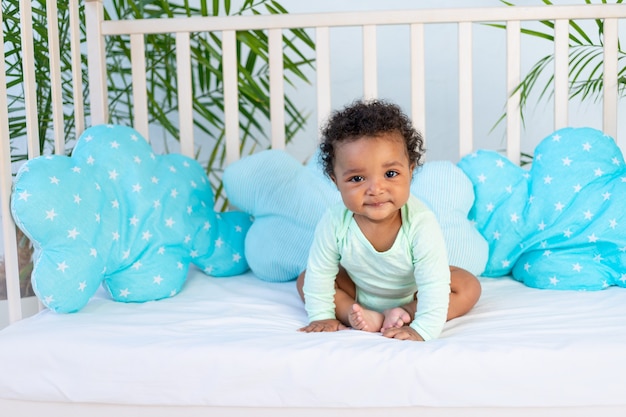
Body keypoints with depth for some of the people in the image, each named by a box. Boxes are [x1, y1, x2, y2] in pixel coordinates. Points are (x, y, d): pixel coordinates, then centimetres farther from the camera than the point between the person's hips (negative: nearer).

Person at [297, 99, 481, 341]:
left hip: (412, 292, -2)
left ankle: (403, 313, -24)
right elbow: (320, 273, -17)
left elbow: (434, 286, -36)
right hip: (358, 291, 2)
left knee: (468, 287, -19)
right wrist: (322, 317, -18)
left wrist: (423, 330, -43)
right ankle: (367, 318, -24)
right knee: (305, 279, -12)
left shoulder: (421, 224, -37)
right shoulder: (334, 224, -31)